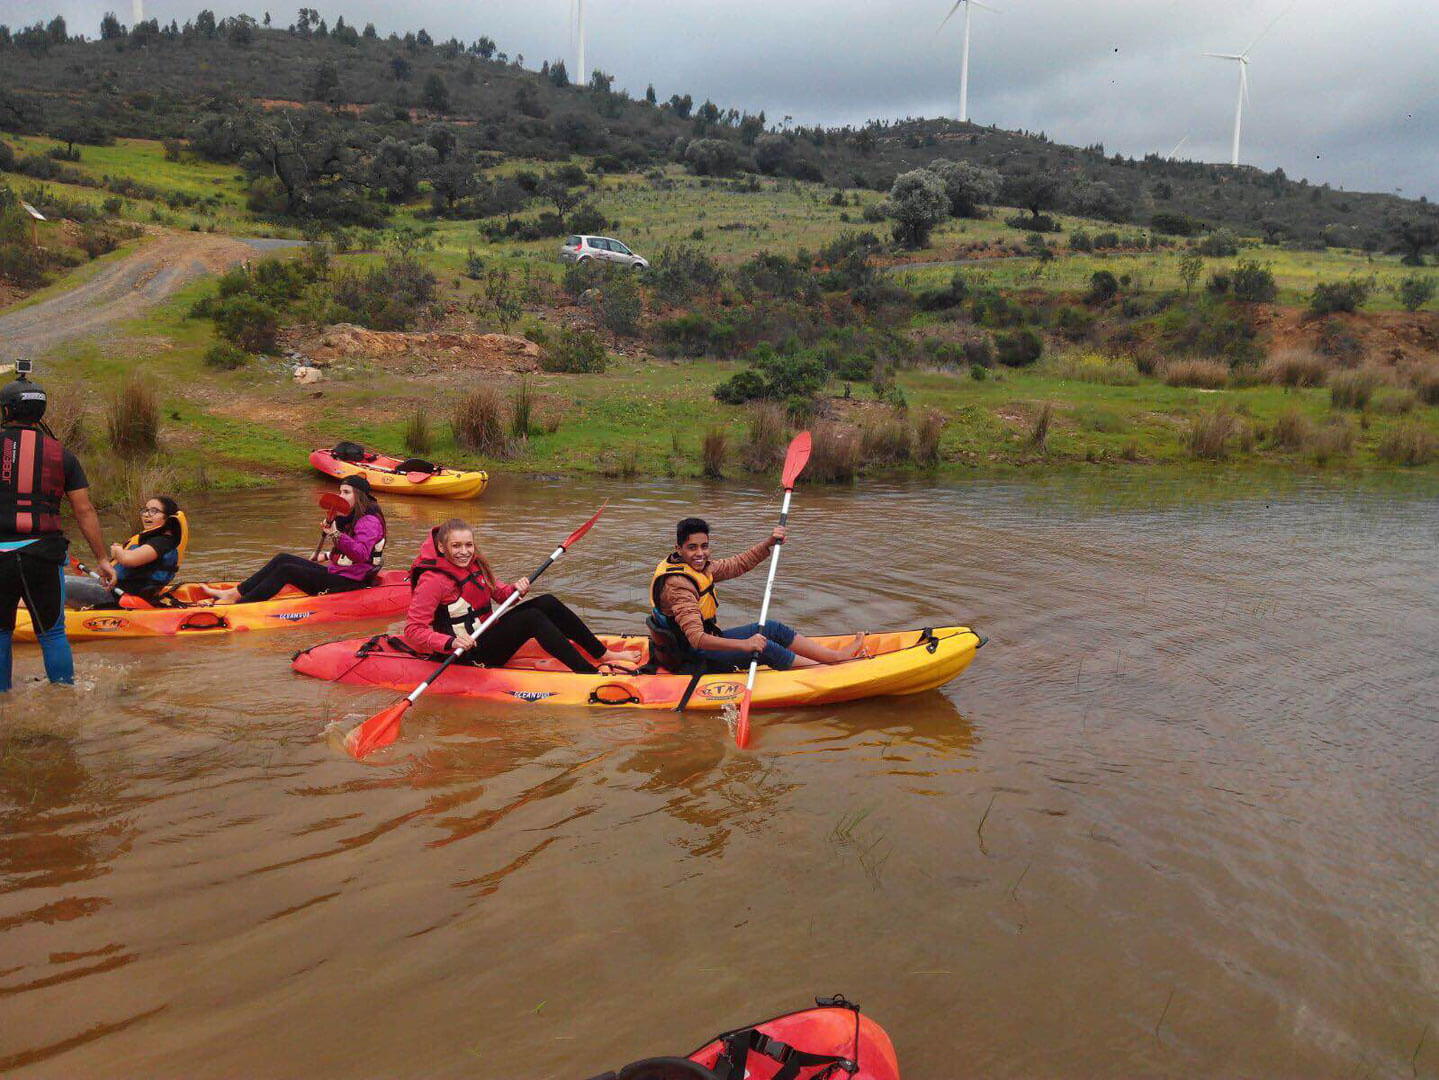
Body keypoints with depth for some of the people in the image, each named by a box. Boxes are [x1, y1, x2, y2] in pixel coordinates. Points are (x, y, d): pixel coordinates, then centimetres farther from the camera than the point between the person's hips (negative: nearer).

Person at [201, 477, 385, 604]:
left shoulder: (370, 520, -15)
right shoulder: (351, 518, 18)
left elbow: (361, 554, -32)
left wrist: (337, 535, -39)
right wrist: (328, 556, 21)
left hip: (347, 582, -10)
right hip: (337, 573, 10)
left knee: (286, 570, -17)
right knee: (283, 559, 1)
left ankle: (238, 604, -19)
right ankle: (235, 593, -5)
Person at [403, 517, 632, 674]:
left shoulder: (474, 563, 6)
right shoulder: (432, 580, -19)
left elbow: (499, 592, 14)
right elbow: (413, 631, -22)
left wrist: (515, 589, -9)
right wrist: (451, 643, -36)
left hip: (486, 634, 9)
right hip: (469, 655, -8)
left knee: (546, 603, -5)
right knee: (533, 618, -25)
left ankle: (603, 654, -1)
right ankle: (592, 673, -27)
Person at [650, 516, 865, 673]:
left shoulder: (699, 567, 2)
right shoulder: (678, 585, -28)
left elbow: (738, 564, 9)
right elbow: (697, 639, -35)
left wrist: (769, 543, -7)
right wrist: (744, 645, -41)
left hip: (708, 640, 10)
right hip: (694, 657, -10)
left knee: (772, 628, 2)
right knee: (765, 648, -19)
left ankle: (837, 656, 6)